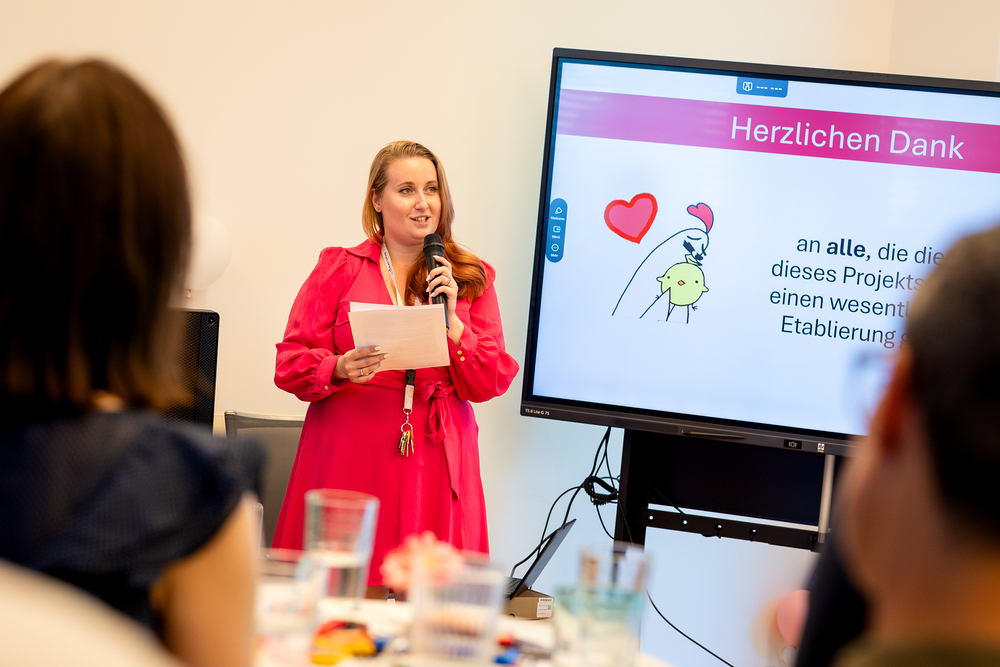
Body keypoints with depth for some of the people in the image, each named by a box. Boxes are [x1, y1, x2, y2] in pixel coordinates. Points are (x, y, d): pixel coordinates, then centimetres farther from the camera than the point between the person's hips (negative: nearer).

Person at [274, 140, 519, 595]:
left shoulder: (473, 278, 12)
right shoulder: (339, 268, 8)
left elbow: (491, 383, 6)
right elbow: (291, 360, 4)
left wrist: (451, 321, -7)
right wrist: (341, 369, -15)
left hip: (434, 462, 1)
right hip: (349, 457, -1)